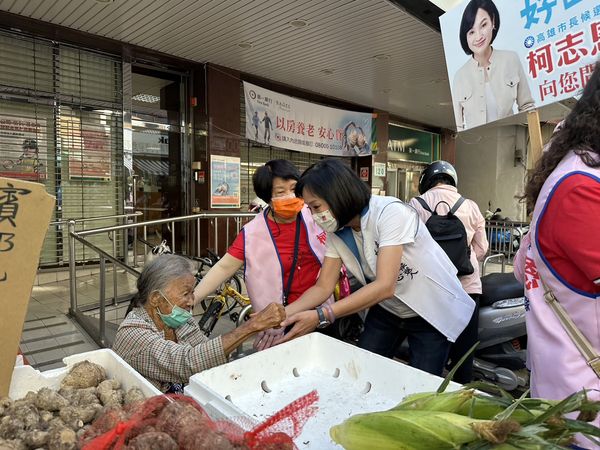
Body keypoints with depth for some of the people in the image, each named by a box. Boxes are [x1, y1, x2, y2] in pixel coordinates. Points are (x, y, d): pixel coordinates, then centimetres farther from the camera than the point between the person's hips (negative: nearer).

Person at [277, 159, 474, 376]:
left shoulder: (390, 212, -29)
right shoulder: (337, 231, -9)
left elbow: (385, 286, -36)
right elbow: (323, 287, -8)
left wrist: (321, 316, -43)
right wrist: (283, 314, -25)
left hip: (432, 310, -5)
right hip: (387, 309, 5)